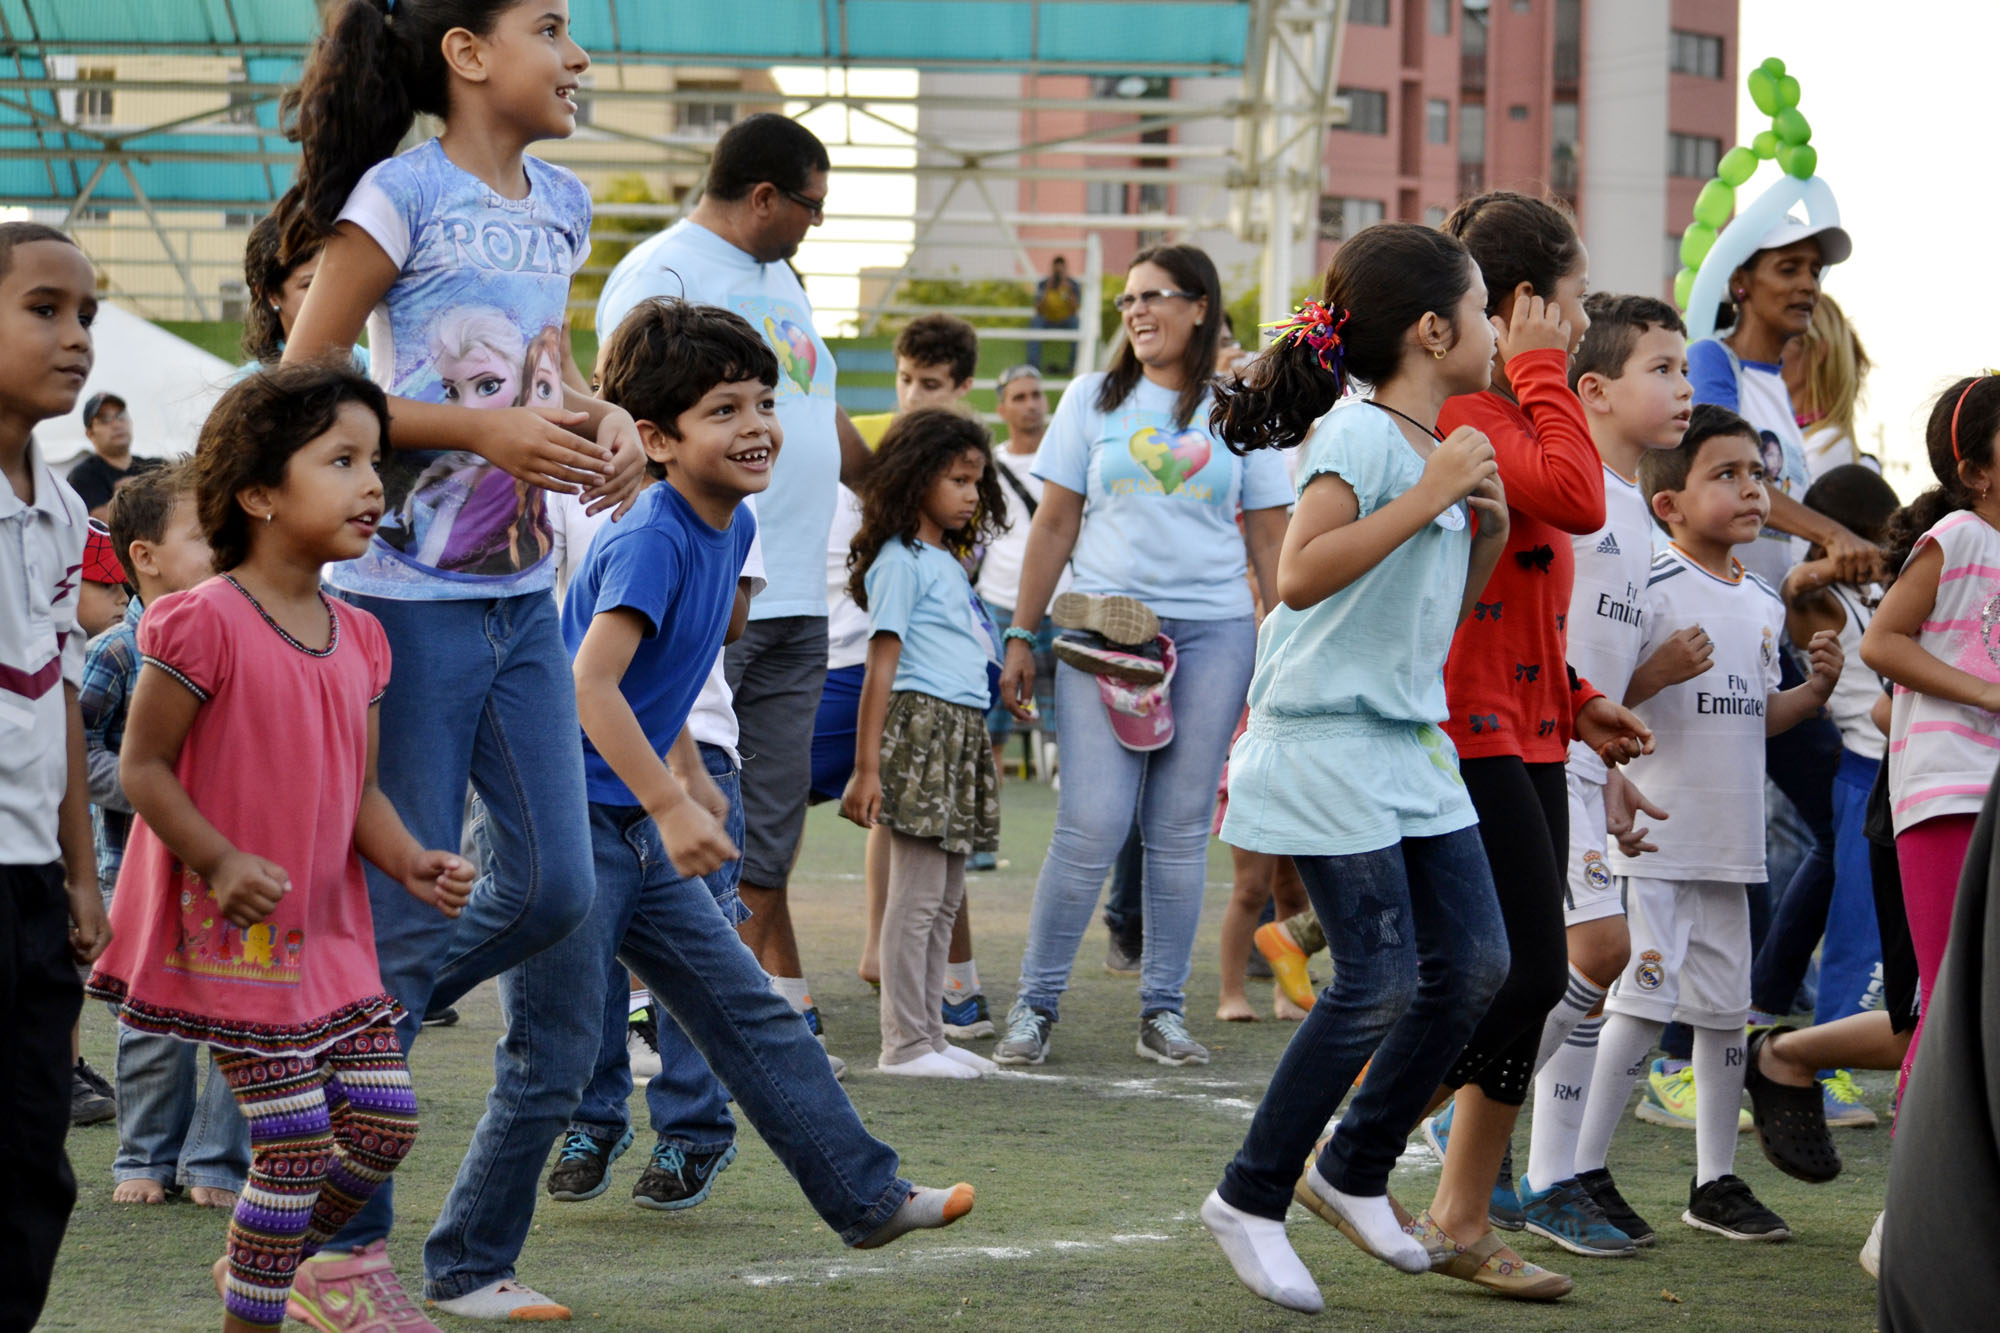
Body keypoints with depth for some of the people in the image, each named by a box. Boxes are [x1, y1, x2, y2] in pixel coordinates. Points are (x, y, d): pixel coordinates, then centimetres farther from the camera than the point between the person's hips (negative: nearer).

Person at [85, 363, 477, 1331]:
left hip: (329, 929, 7)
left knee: (385, 1121, 6)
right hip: (236, 928, -7)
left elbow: (358, 790, 12)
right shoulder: (206, 622, -15)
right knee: (297, 1140, -8)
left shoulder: (356, 637, 7)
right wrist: (221, 862, -23)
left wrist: (409, 862, -7)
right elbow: (142, 767, -12)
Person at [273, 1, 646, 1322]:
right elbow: (301, 386, -11)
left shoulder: (561, 205, 12)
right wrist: (480, 428, -19)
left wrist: (598, 421, 2)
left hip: (522, 595, 7)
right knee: (403, 906, -3)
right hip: (408, 594, -7)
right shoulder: (403, 195, -10)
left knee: (556, 885, 5)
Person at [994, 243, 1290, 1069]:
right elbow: (1055, 526, 9)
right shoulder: (1094, 400, 9)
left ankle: (1162, 1011, 11)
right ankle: (1035, 1005, 1)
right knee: (1093, 823, -9)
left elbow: (1269, 543, 10)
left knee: (1181, 829, 2)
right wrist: (1021, 638, 6)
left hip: (1212, 633, 1)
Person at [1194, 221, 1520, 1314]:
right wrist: (1429, 497, -26)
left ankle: (1353, 1171, 22)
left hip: (1413, 745, 9)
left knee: (1473, 965, 5)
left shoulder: (1443, 448, 14)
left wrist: (1486, 536, 4)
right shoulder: (1358, 435, -14)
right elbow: (1300, 575, -28)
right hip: (1328, 744, -9)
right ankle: (1250, 1199, 3)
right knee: (1380, 984, -11)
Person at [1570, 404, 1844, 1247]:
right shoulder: (1653, 589, -12)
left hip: (1729, 842, 7)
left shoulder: (1764, 603, 13)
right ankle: (1582, 1172, 0)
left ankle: (1716, 1181, 20)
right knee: (1642, 1000, -9)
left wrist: (1816, 689, 6)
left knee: (1726, 1005, 11)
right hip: (1654, 833, -7)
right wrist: (1662, 670, -28)